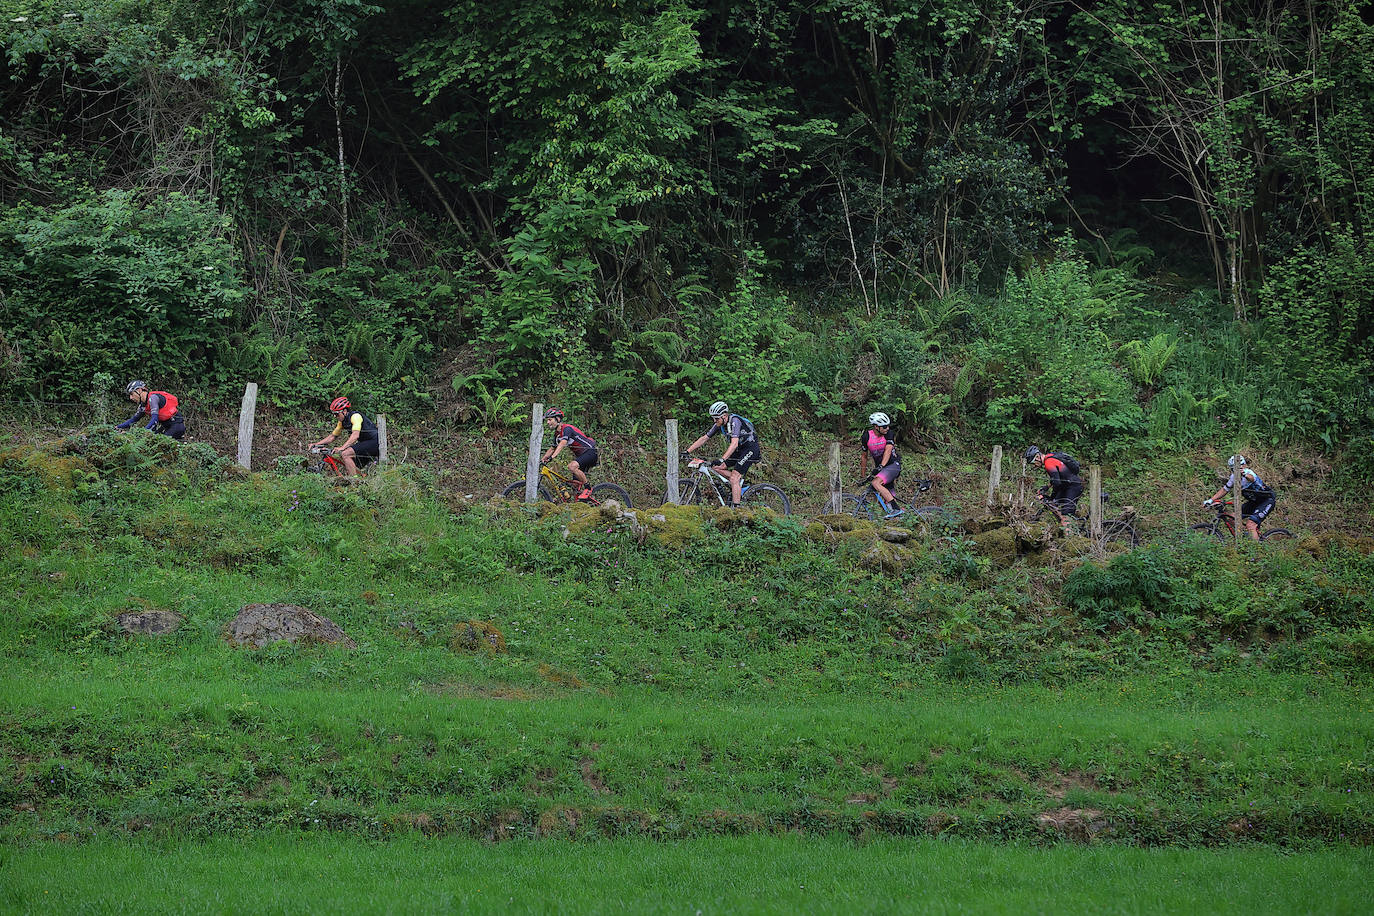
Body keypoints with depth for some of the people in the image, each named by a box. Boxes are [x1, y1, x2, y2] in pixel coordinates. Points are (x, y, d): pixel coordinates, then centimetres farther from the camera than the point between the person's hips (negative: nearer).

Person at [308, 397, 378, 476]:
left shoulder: (355, 416, -19)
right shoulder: (342, 421, 8)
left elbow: (355, 435, -33)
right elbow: (332, 436, 18)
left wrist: (342, 448, -43)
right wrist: (317, 444, 5)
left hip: (374, 443, -10)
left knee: (345, 454, -24)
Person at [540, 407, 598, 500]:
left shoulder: (567, 428, -19)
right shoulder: (557, 433, 9)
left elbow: (562, 444, -34)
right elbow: (552, 449, 18)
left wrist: (552, 457, -45)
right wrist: (542, 460, 6)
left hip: (590, 452, -10)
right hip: (580, 454, 10)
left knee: (572, 466, -31)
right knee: (576, 483, 4)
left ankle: (588, 488, -18)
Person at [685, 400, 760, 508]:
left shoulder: (734, 421, -25)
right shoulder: (719, 424, -1)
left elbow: (734, 444, -36)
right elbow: (703, 439, 3)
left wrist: (722, 459, -46)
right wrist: (687, 452, -4)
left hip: (750, 448, -8)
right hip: (740, 450, 8)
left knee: (734, 477, -20)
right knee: (716, 467, -3)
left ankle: (735, 507, -22)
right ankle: (739, 481, 6)